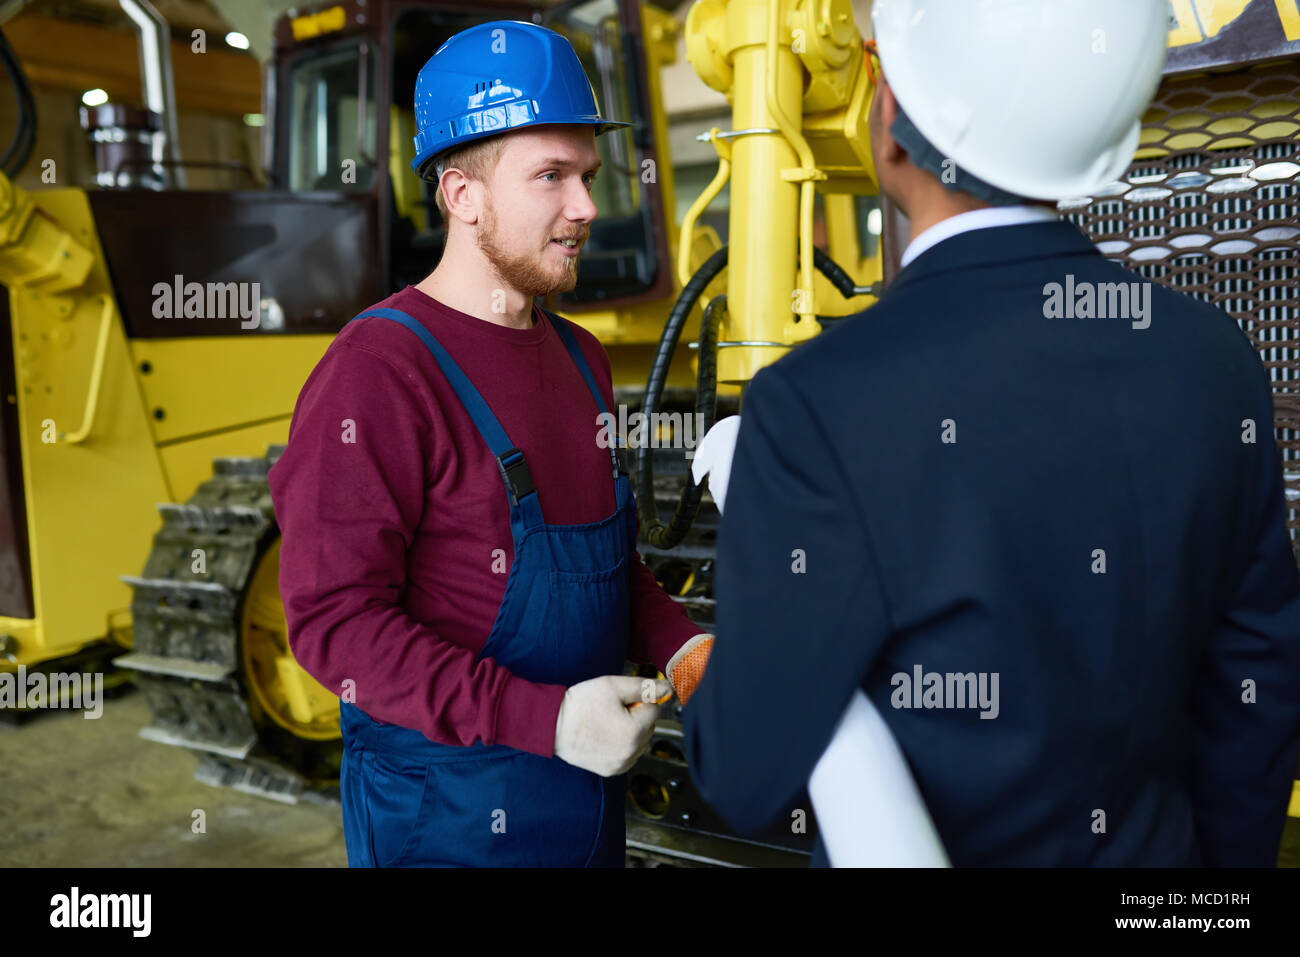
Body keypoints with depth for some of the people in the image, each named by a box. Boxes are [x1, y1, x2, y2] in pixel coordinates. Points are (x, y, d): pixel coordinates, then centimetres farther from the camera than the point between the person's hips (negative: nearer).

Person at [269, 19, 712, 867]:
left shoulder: (581, 359, 8)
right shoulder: (377, 370, -18)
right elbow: (335, 620, -22)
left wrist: (679, 643, -1)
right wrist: (543, 718, -28)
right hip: (451, 819, -7)